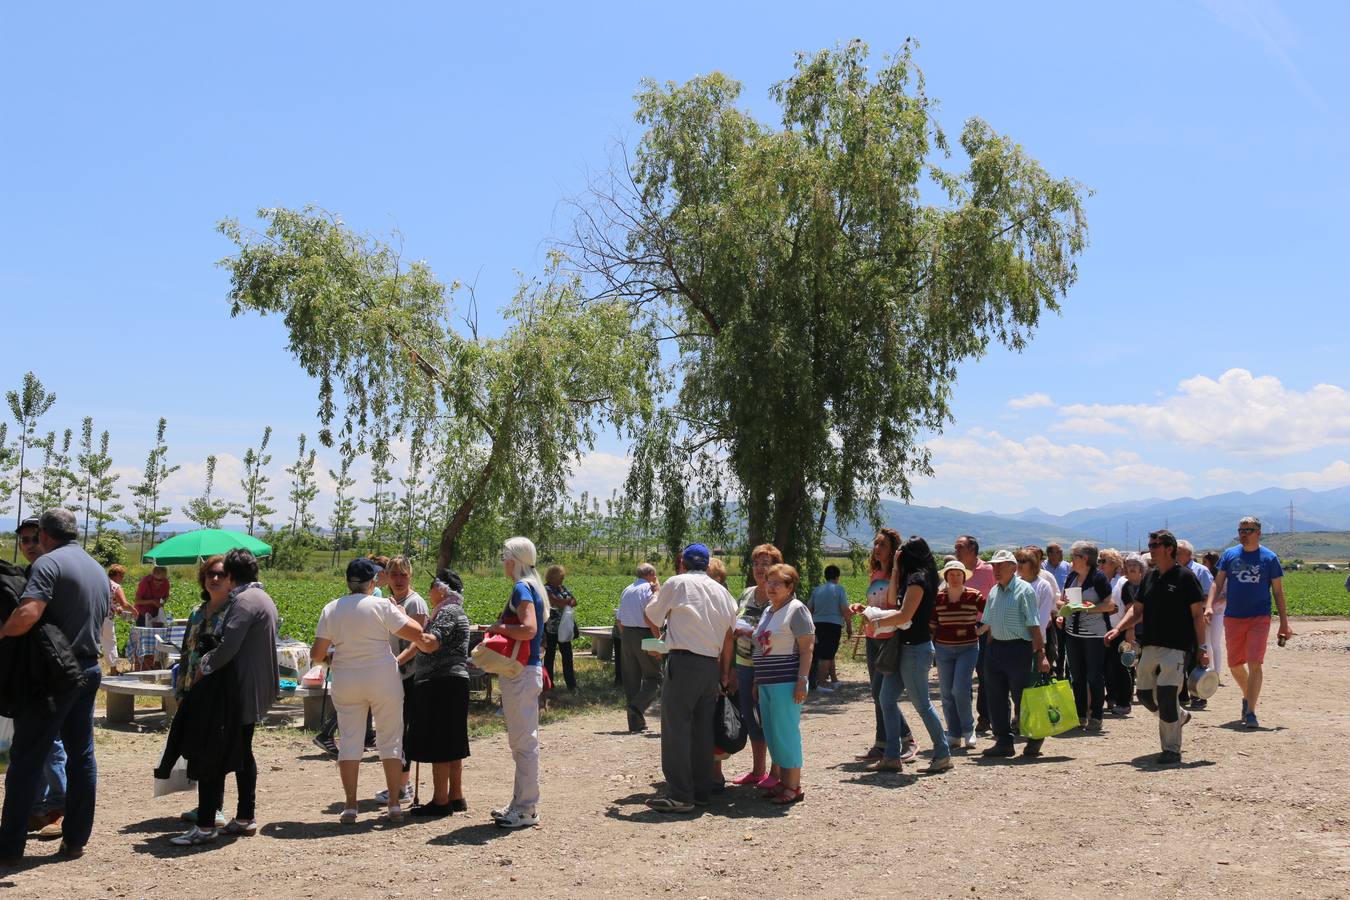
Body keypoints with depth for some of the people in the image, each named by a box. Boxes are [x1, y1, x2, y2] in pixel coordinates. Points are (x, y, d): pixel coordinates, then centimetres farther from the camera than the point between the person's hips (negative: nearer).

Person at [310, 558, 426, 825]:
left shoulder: (331, 609, 2)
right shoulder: (381, 606, -8)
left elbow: (317, 653, 2)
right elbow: (417, 634, -8)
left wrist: (326, 659, 25)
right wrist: (401, 612, 9)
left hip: (345, 680, 3)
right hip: (383, 679, -2)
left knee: (349, 741, 8)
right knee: (390, 740, 7)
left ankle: (350, 807, 8)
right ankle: (394, 805, 8)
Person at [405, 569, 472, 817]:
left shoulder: (448, 612, -12)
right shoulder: (454, 611, 21)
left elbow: (429, 644, -26)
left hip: (442, 685, -11)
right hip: (452, 683, 11)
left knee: (438, 744, -7)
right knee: (450, 743, 13)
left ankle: (440, 801, -3)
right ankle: (456, 797, 18)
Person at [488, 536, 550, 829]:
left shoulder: (522, 588, -15)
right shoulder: (533, 586, 15)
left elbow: (528, 629, -28)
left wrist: (500, 628, -14)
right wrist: (499, 629, 12)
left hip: (521, 673, -10)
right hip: (526, 670, 11)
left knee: (523, 741, -5)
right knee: (523, 739, 17)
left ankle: (526, 809, 1)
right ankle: (521, 802, 26)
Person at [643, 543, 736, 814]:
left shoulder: (677, 583, -1)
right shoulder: (722, 592, 14)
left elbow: (651, 616, 10)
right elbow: (728, 636, 16)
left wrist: (656, 594, 29)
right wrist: (725, 673, 22)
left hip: (684, 662, -6)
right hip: (711, 665, 6)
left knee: (676, 727, -4)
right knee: (703, 729, 12)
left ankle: (679, 795, -7)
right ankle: (701, 791, 16)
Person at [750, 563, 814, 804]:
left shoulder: (796, 610, -7)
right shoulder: (768, 612, 18)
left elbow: (806, 649, -11)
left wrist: (802, 680, -18)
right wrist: (756, 683, 20)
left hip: (786, 683, -8)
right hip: (766, 683, 8)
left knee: (785, 733, -5)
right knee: (772, 735, 9)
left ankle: (794, 786, 2)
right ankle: (782, 781, 17)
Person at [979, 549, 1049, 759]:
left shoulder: (1024, 590, -9)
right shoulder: (994, 591, 12)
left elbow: (1034, 625, -12)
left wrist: (1041, 654, -16)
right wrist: (989, 651, 14)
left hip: (1018, 648, -7)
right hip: (996, 648, 7)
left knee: (1021, 697, 0)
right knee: (997, 698, 8)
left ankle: (1034, 739, 18)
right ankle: (1003, 742, 17)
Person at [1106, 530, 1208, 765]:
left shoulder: (1185, 577, -6)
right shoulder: (1149, 578, 13)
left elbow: (1198, 614, -7)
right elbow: (1136, 609, 16)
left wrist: (1202, 647, -11)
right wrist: (1118, 629, 0)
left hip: (1176, 646, -7)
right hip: (1150, 646, 7)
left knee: (1167, 695, -12)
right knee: (1146, 694, 10)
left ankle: (1172, 750, -1)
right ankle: (1179, 716, 38)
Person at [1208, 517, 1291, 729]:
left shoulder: (1269, 558, 0)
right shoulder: (1229, 555, 5)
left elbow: (1278, 592, 4)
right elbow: (1218, 583, 5)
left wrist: (1284, 623, 1)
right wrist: (1209, 605, -11)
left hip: (1259, 618, -3)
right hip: (1233, 618, 3)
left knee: (1255, 663, -13)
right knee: (1234, 664, 10)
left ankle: (1251, 712, -9)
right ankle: (1247, 697, 37)